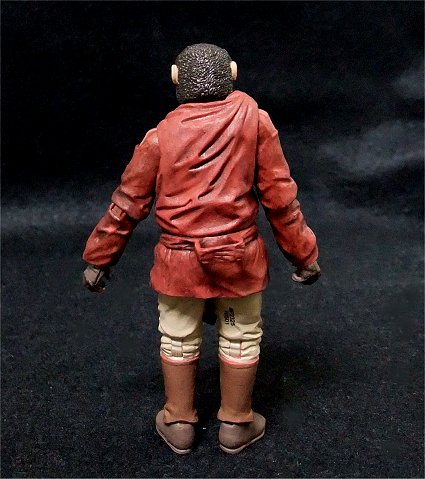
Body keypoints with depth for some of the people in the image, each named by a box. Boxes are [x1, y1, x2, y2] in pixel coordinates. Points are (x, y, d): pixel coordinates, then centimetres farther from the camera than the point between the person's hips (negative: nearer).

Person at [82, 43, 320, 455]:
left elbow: (128, 203, -1)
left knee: (178, 339, 19)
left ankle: (179, 423, 35)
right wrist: (302, 253, 5)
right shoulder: (254, 120, -6)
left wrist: (98, 259, 10)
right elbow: (279, 194, -5)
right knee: (241, 337, 18)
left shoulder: (161, 135, -5)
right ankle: (236, 424, 34)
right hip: (238, 255, 0)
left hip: (179, 259, 1)